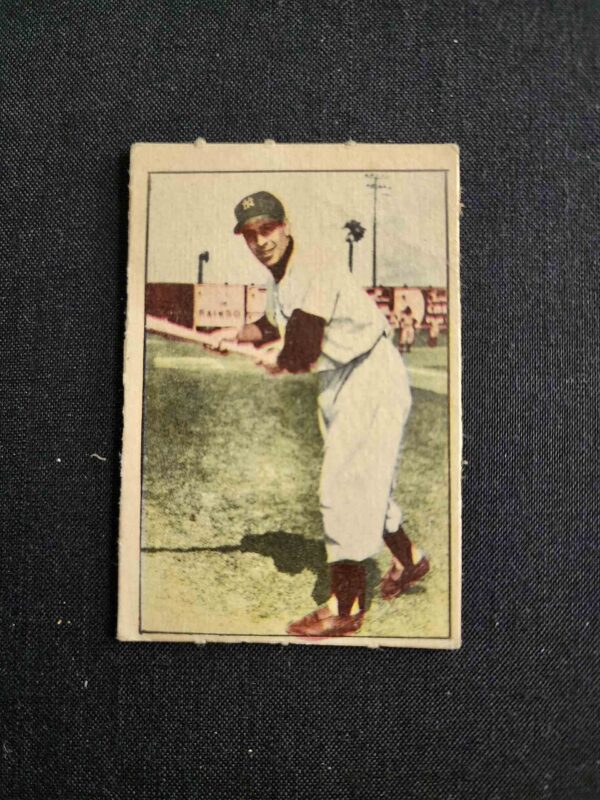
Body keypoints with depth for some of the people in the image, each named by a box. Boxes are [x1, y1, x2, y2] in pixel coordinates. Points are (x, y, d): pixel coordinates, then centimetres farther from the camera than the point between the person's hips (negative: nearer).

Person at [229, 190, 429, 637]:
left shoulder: (313, 272, -23)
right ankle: (408, 559, 41)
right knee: (365, 481, 20)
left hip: (373, 379, -10)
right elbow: (274, 327, 23)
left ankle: (345, 608, 1)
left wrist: (280, 364, -8)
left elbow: (303, 349, -29)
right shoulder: (281, 279, 8)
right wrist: (235, 336, 6)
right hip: (339, 382, 10)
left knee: (344, 486, -10)